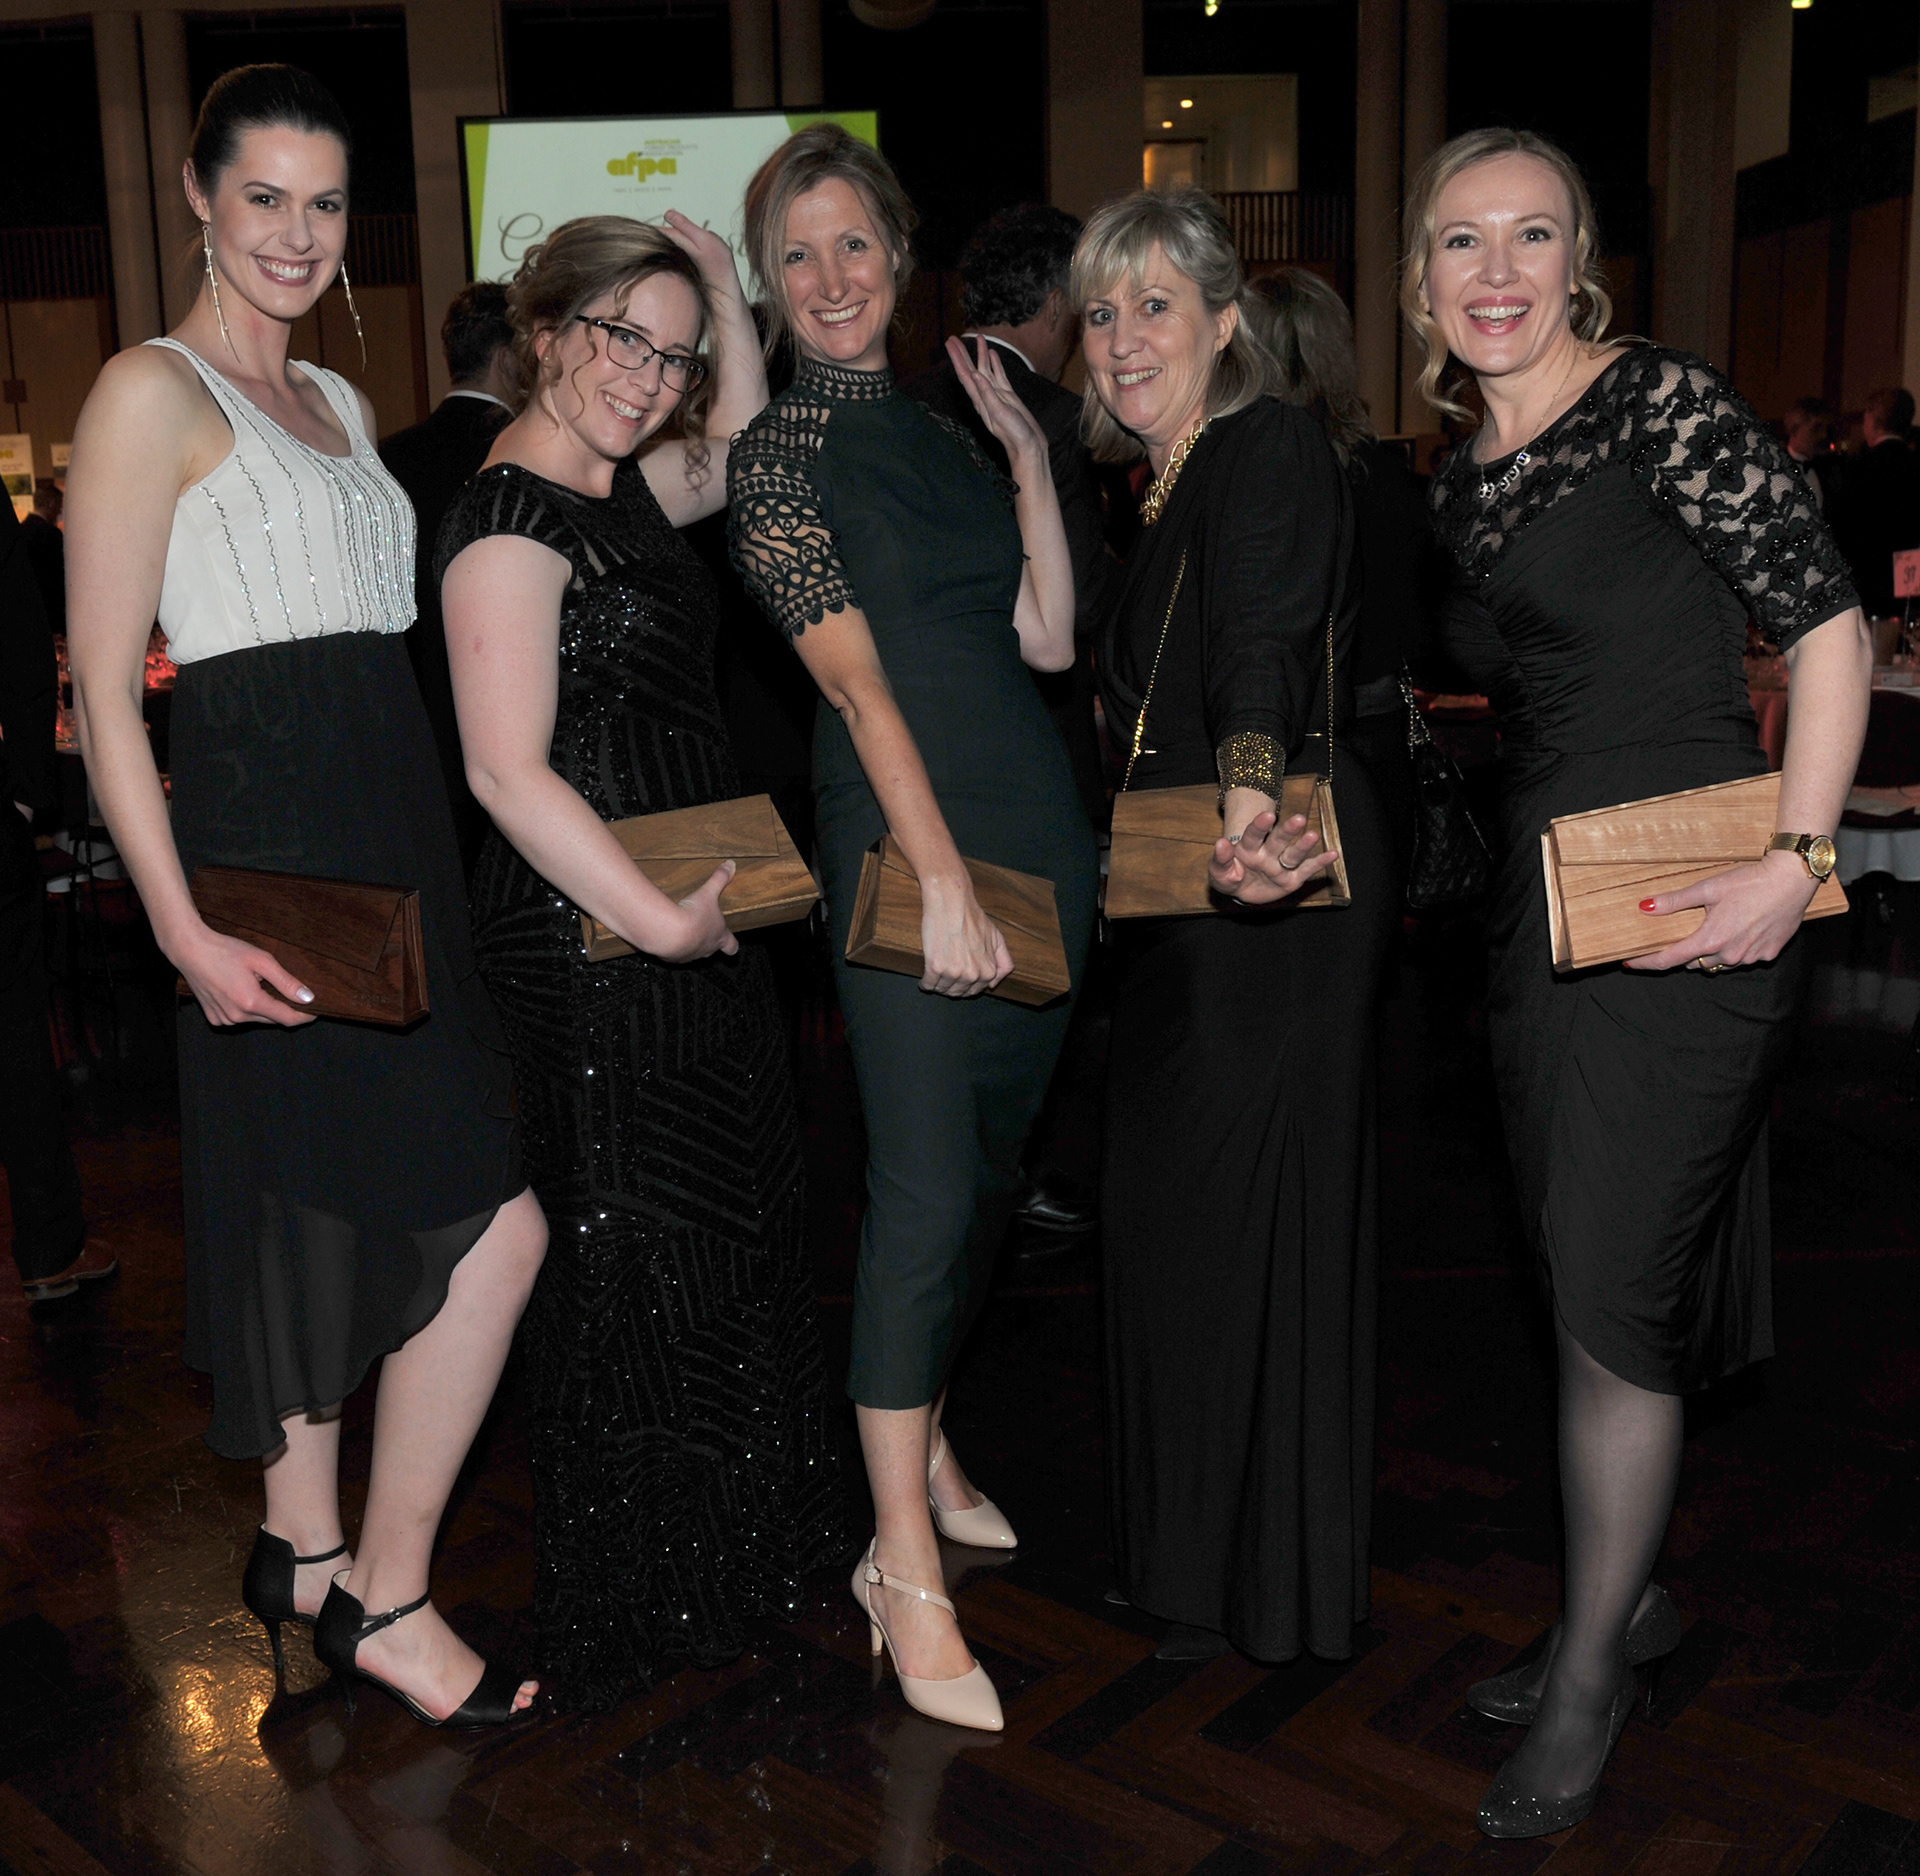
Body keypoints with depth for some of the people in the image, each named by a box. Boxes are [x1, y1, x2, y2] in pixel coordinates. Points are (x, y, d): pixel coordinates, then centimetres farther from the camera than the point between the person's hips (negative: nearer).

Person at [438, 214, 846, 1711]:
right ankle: (637, 1603, 21)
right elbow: (508, 769, -23)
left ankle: (735, 1543, 37)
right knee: (630, 1260, 2)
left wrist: (728, 294, 16)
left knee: (731, 1234, 18)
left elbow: (738, 455, 29)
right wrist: (663, 920, -22)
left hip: (687, 919, 10)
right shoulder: (510, 518, -16)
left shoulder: (619, 484, 10)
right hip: (592, 943, -10)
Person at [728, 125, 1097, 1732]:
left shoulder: (939, 434, 17)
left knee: (994, 1169, 13)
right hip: (903, 834, -7)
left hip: (1039, 830, 7)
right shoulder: (781, 450, -1)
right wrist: (942, 881, -19)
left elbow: (1048, 640, 11)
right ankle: (905, 1572, -1)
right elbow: (859, 679, -13)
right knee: (926, 1191, -10)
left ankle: (927, 1446, 33)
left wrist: (1029, 453, 7)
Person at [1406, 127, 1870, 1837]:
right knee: (1586, 1285, 15)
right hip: (1541, 910, 7)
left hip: (1686, 909, -7)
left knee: (1614, 1294, -2)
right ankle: (1627, 1594, 33)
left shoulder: (1664, 401, -9)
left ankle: (1592, 1668, 16)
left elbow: (1828, 620, -12)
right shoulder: (1462, 483, 12)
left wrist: (1795, 861, -19)